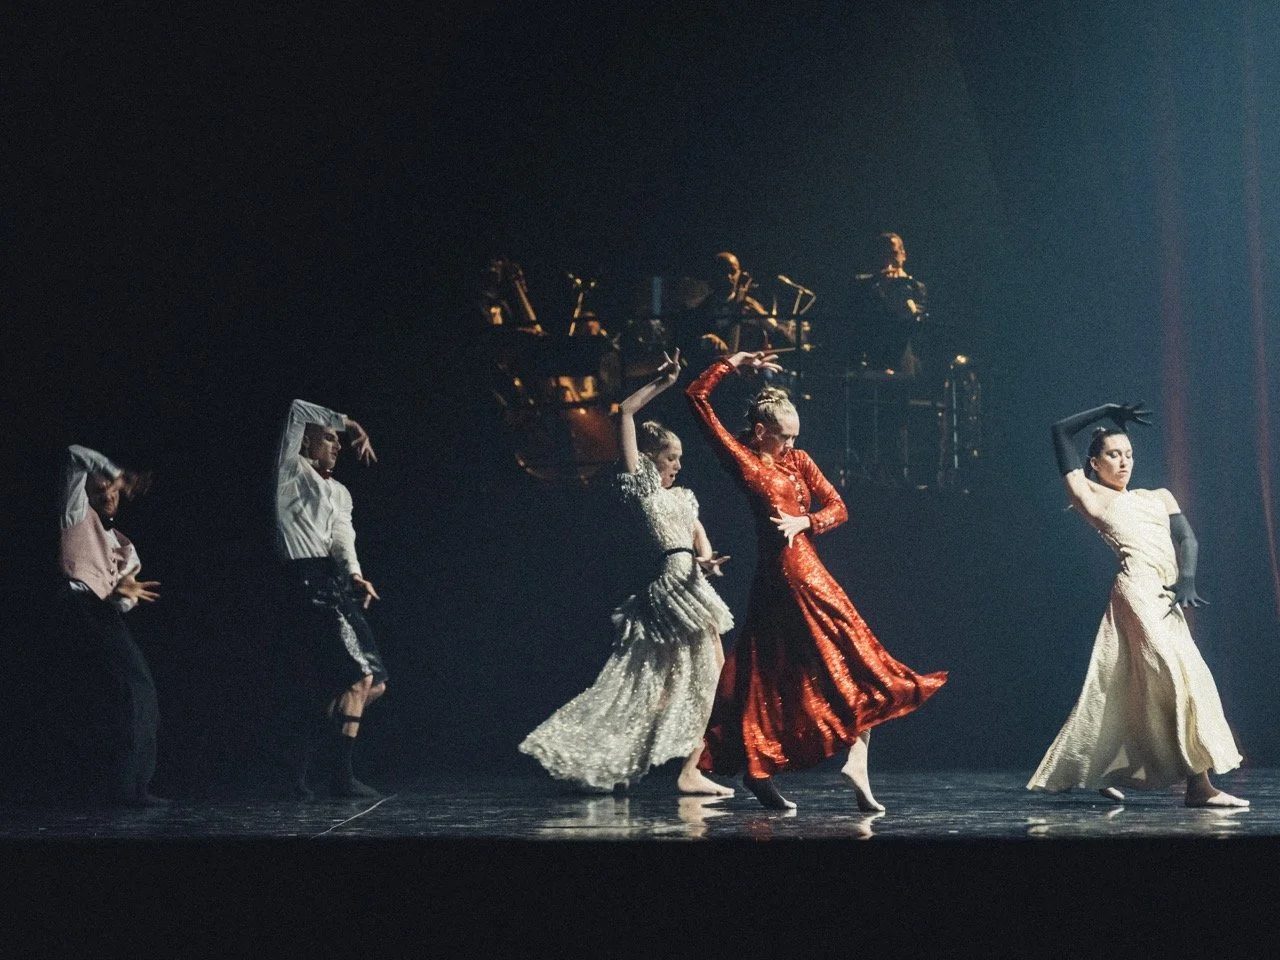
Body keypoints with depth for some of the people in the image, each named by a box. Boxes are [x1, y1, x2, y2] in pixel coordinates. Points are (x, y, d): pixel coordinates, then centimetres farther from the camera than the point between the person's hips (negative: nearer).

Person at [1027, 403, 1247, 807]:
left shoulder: (1158, 497, 25)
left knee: (1122, 689, 9)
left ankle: (1097, 773, 23)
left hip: (1166, 598, 6)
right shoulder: (1092, 497, 11)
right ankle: (1199, 785, -24)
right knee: (1183, 676, -19)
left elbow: (1186, 538, 10)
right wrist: (1109, 411, 18)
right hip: (1137, 590, -6)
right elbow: (1061, 432, 11)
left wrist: (1187, 579, -9)